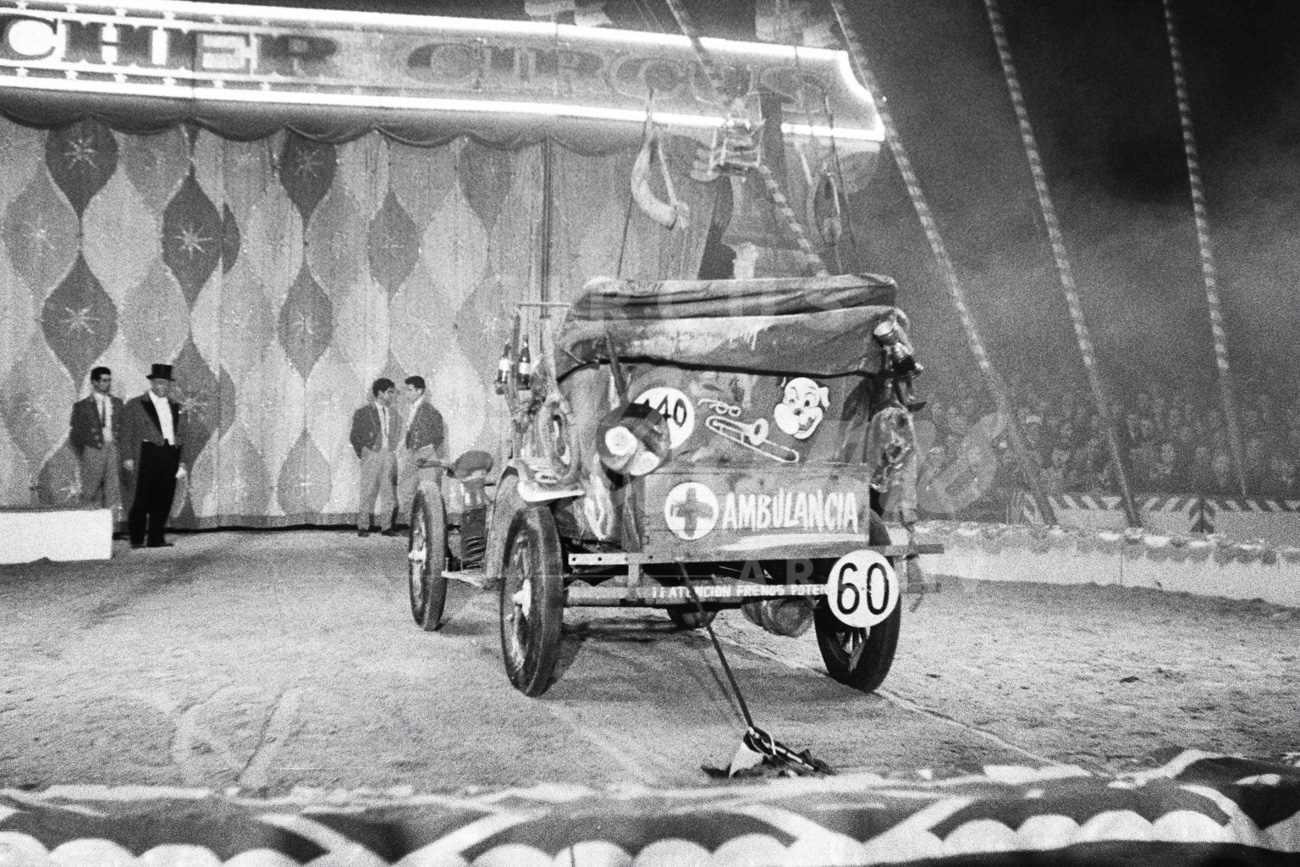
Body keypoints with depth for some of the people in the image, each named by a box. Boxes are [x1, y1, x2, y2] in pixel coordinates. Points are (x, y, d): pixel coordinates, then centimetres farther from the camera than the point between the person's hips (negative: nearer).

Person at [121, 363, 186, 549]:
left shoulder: (175, 406, 18)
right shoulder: (135, 404, 5)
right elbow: (127, 433, 3)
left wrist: (180, 461, 15)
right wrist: (128, 457, -5)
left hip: (170, 455, 4)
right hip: (147, 455, -4)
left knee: (164, 499, 3)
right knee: (142, 498, -3)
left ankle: (156, 538, 10)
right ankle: (136, 539, 5)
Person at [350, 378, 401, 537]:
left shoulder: (393, 413, 14)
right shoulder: (363, 413, 0)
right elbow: (354, 436, 3)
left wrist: (394, 450, 8)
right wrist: (362, 453, -1)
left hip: (389, 454, 4)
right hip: (372, 454, -4)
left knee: (389, 492, 2)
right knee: (367, 492, -5)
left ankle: (386, 527, 7)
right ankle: (363, 527, 1)